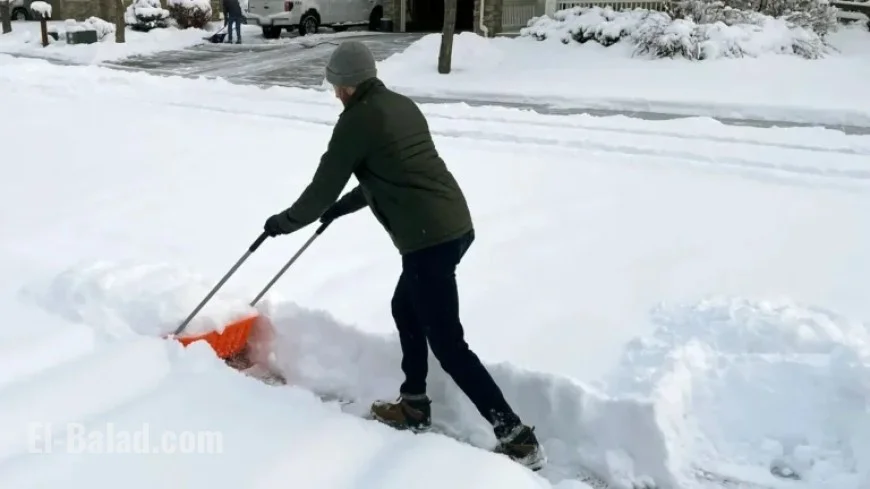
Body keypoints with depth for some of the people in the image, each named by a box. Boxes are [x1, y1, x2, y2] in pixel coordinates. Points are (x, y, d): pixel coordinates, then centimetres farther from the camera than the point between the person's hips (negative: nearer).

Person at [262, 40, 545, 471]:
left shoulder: (357, 119, -6)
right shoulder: (402, 105, 19)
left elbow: (323, 187, 0)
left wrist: (285, 221, 18)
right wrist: (343, 207, 41)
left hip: (429, 239, -9)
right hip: (455, 225, 9)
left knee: (448, 345, -2)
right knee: (405, 310, 25)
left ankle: (518, 439, 1)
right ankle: (413, 407, 37)